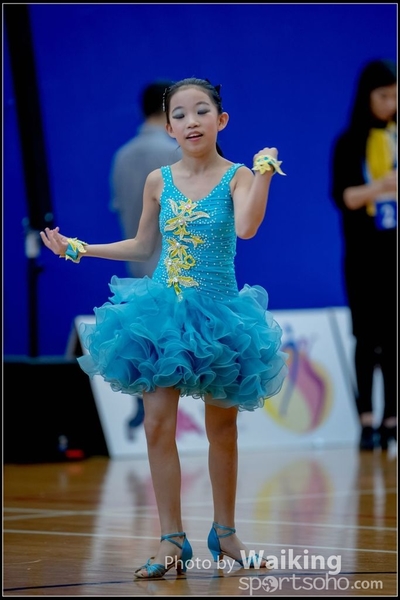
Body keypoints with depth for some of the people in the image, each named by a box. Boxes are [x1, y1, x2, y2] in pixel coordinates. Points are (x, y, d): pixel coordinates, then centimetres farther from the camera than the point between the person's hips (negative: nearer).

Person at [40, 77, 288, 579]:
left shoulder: (237, 177, -8)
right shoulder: (159, 181, 2)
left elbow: (245, 228, -29)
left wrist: (264, 170, -29)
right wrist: (78, 249, 15)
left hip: (218, 313, -2)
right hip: (162, 312, 2)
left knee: (222, 428, 10)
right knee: (158, 425, -5)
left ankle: (224, 532, 24)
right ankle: (172, 539, 3)